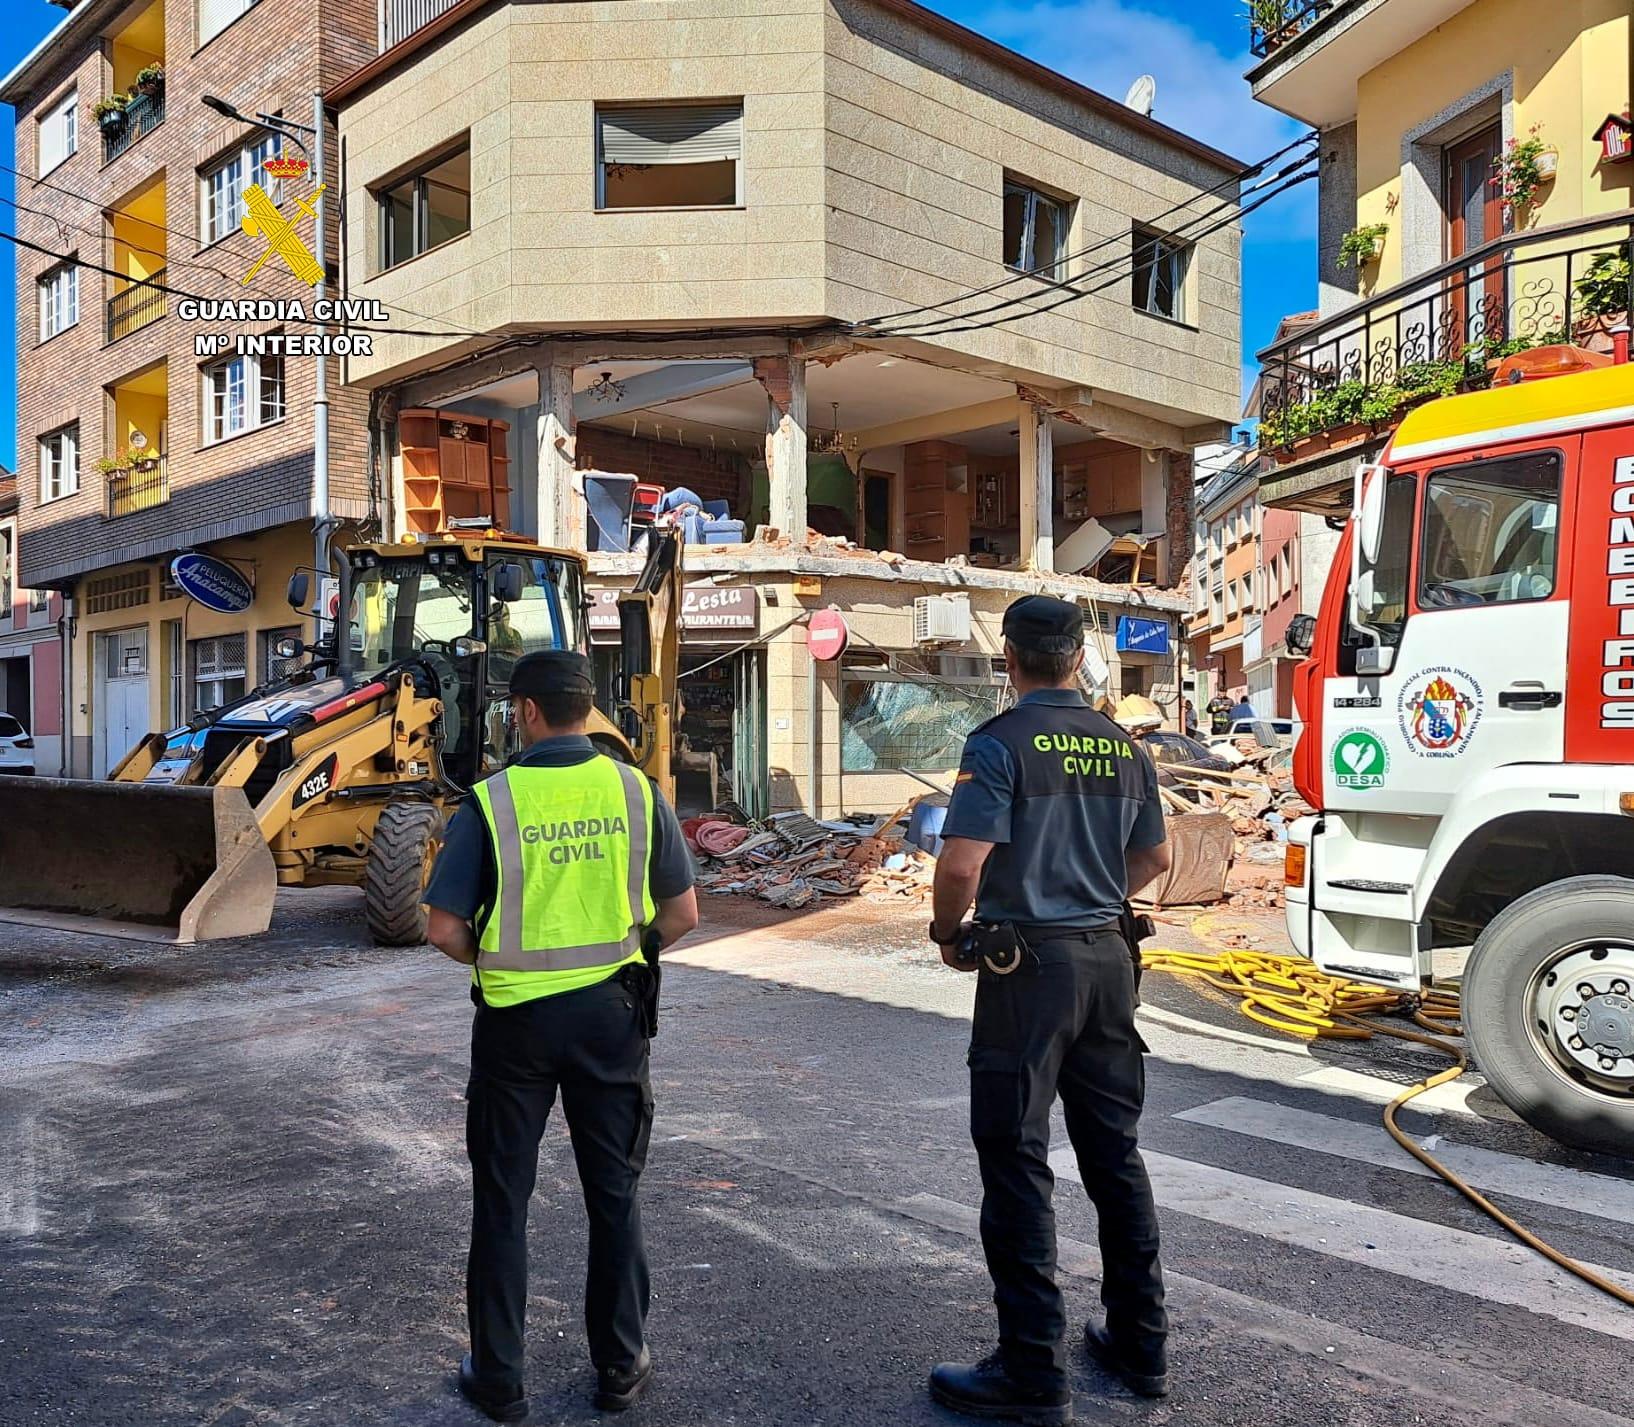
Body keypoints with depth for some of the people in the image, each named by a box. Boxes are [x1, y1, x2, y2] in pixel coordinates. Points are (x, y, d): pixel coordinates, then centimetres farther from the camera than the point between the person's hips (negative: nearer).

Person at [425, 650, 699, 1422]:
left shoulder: (489, 801, -12)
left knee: (502, 1199, 14)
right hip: (610, 1011, 2)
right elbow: (682, 913, -2)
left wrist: (493, 957, 8)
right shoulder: (635, 790, -6)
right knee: (614, 1192, 16)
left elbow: (445, 929, -11)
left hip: (516, 1015, -1)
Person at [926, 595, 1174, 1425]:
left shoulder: (1001, 743, -13)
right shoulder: (1123, 746, 7)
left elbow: (961, 865, -21)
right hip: (1107, 958, 7)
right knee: (1114, 1153, 17)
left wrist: (948, 933, -3)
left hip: (1028, 963, -6)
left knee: (1016, 1162, 2)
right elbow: (1154, 860, 17)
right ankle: (1139, 1342, 29)